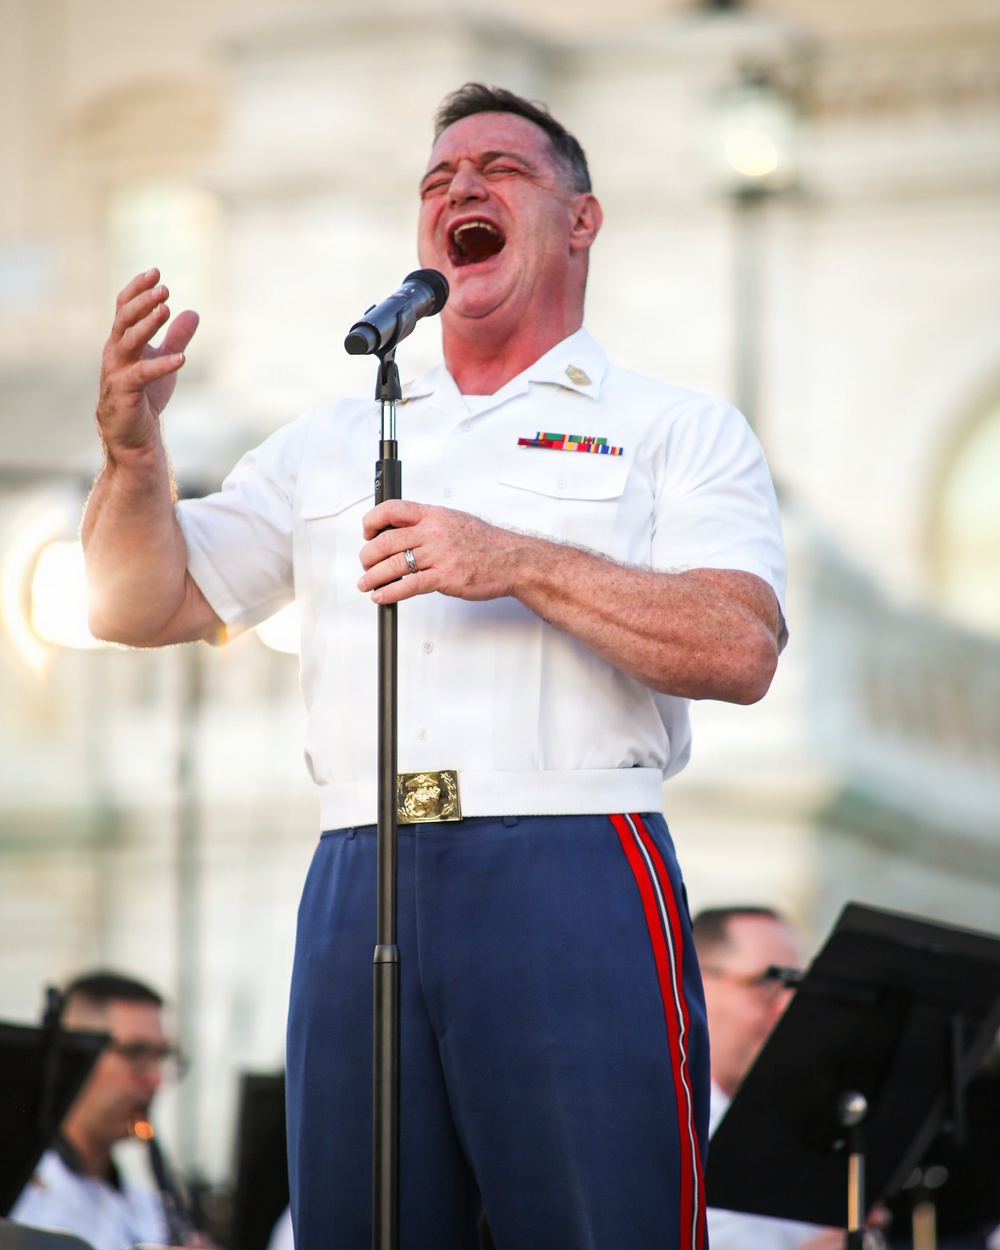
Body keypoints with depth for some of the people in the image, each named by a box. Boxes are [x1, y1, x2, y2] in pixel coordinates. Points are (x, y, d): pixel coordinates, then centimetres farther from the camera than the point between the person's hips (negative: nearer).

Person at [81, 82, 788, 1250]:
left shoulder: (678, 429, 11)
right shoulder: (329, 442, 23)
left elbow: (742, 647, -5)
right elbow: (139, 608, 18)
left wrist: (525, 565, -15)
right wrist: (131, 450, -1)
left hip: (573, 881, -3)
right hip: (360, 882, 4)